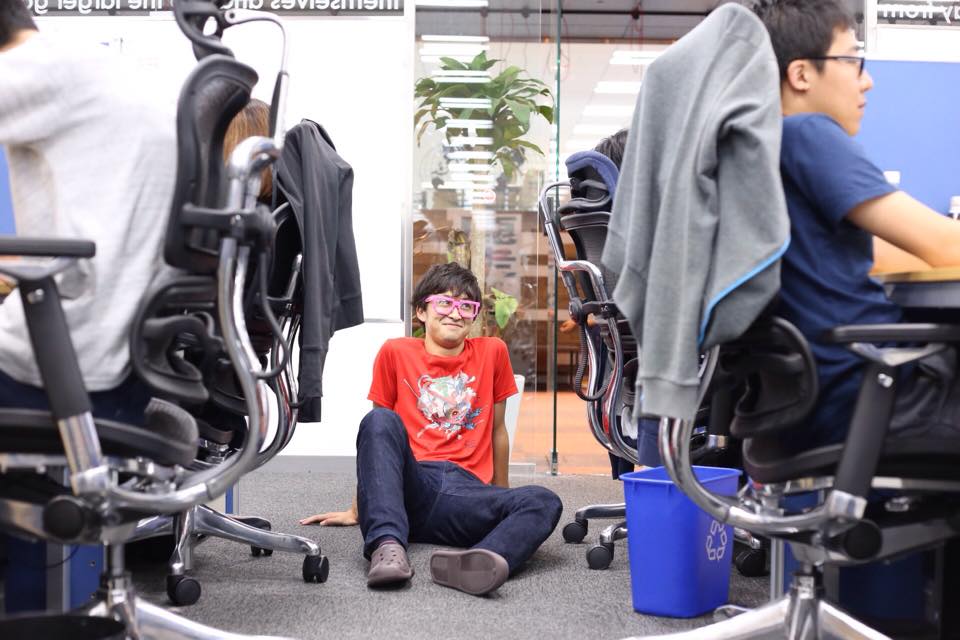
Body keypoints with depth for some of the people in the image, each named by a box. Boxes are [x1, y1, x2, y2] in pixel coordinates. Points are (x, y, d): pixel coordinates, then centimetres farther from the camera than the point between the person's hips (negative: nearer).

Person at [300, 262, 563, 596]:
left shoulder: (492, 352, 15)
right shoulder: (395, 352, 12)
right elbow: (376, 431, 16)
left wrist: (502, 496, 28)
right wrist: (356, 510, 19)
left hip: (467, 491, 1)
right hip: (410, 485, -1)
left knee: (545, 502, -27)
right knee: (380, 420, -29)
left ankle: (472, 564, -55)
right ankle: (388, 544, -46)